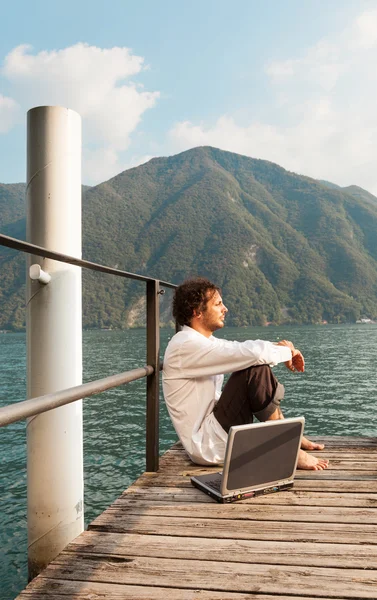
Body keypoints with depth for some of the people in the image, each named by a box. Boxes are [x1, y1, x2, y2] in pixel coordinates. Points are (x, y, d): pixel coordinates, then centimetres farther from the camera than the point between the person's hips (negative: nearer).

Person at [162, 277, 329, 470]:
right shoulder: (186, 345, -21)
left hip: (213, 425, 10)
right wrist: (286, 351, -10)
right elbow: (251, 353, -29)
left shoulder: (203, 340, 9)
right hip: (206, 445, -10)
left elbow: (244, 349, 10)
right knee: (256, 370, -22)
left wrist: (283, 349, -9)